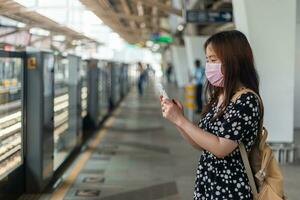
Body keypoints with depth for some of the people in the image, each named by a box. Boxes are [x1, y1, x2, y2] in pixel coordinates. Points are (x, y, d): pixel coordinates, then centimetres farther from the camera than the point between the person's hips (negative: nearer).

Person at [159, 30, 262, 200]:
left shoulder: (247, 100, -17)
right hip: (206, 185, 8)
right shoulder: (217, 97, 7)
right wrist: (177, 118, -2)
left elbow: (221, 148, -23)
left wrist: (180, 120, -18)